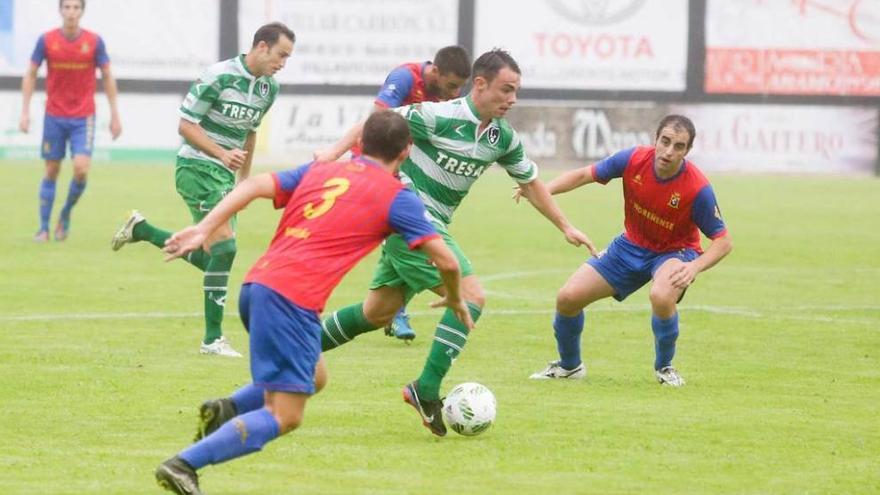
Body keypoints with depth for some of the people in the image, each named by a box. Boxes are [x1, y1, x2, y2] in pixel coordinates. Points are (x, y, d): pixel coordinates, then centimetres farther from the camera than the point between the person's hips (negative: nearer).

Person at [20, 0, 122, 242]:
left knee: (81, 168, -14)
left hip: (83, 117, 0)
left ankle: (66, 214, 11)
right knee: (51, 171, 3)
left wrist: (115, 115, 3)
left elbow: (107, 77, 4)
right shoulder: (47, 40, -4)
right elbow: (30, 75, 5)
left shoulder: (94, 41, -4)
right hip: (54, 116, 1)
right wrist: (25, 111, -1)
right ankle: (44, 228, 12)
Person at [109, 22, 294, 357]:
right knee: (224, 247, -18)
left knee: (210, 257, 9)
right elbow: (186, 124, -15)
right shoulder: (219, 77, -17)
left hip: (224, 176, 8)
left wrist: (245, 177, 22)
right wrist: (222, 154, -24)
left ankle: (141, 230, 28)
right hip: (197, 168, -8)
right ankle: (212, 339, -12)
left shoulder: (269, 89, 7)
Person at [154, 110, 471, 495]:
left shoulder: (319, 170, 21)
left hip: (256, 283, 7)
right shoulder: (397, 198, 6)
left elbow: (255, 185, 9)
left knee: (313, 378, 27)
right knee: (284, 418, -6)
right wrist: (454, 299, 24)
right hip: (293, 299, -7)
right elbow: (445, 261, 4)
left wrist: (204, 229, 3)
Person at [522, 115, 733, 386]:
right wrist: (542, 190, -24)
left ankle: (664, 367, -9)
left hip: (674, 253, -4)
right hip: (632, 246, 4)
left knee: (661, 296, -38)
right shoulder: (634, 160, -20)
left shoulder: (697, 188, -27)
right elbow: (584, 174, -8)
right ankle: (569, 365, 25)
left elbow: (723, 241, -19)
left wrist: (695, 267, -36)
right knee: (568, 298, -4)